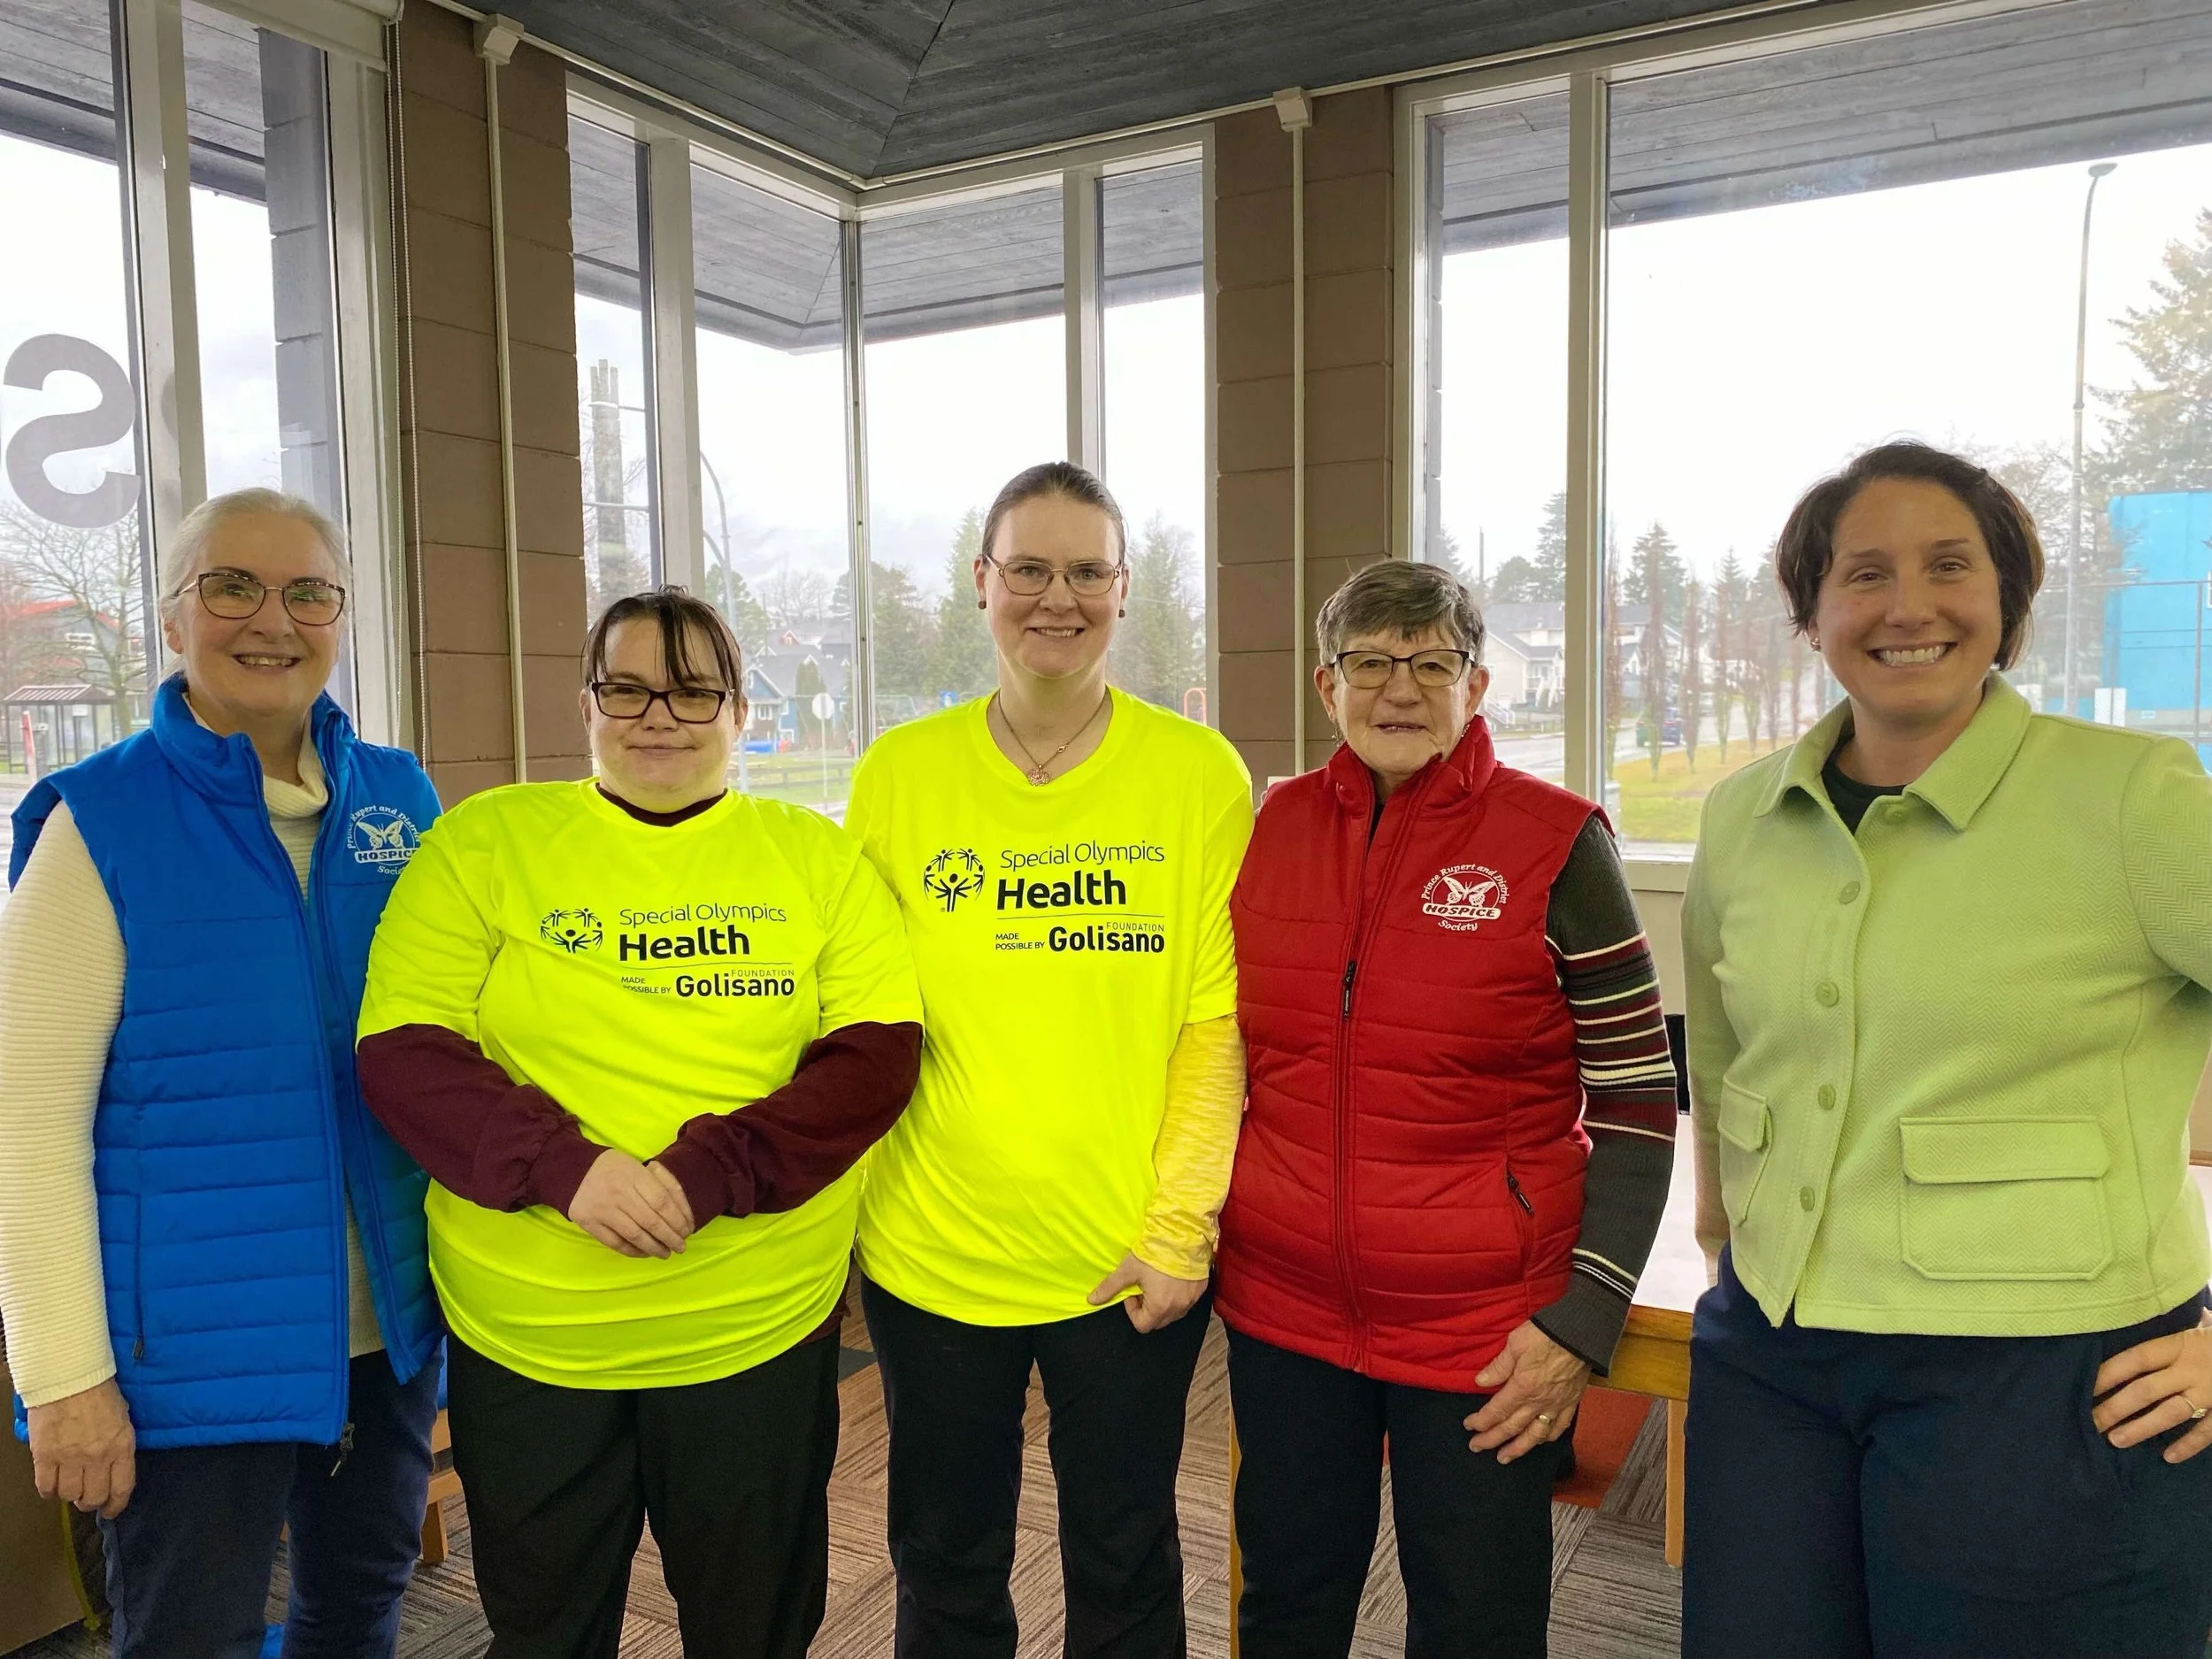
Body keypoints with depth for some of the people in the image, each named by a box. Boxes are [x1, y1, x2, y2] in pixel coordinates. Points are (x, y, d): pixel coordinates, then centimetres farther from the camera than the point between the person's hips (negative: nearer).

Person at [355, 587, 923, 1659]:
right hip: (524, 1339, 0)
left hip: (760, 1333, 0)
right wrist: (562, 1165, -22)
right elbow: (400, 1050, -6)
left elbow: (878, 1053, -6)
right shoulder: (485, 841, -1)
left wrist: (708, 1172, -19)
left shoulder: (814, 857, 1)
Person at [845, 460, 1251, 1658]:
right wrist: (844, 1208, -2)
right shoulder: (898, 773, -1)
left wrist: (1182, 1221, -10)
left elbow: (1219, 1019, -6)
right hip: (932, 1248, 1)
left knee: (1124, 1561, 18)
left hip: (1133, 1256, -1)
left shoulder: (1199, 773, -5)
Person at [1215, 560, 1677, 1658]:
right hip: (1282, 1309, 3)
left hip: (1487, 1337, -3)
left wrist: (1584, 1319, -11)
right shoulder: (1276, 824, 2)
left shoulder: (1554, 841, -9)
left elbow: (1638, 1097, -7)